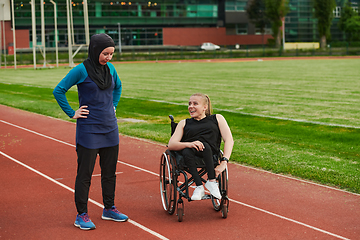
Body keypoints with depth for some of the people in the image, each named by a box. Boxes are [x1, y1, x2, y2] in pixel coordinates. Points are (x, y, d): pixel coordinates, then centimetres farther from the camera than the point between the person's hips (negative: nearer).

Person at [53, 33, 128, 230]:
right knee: (85, 173, 0)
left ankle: (109, 209, 26)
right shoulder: (82, 70, -12)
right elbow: (58, 91, -8)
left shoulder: (110, 68, 6)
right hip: (89, 129, -6)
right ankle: (81, 215, 8)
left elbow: (118, 87, 26)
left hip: (110, 128, 6)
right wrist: (72, 113, -8)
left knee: (110, 170, 13)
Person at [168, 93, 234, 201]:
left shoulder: (217, 118, 22)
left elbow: (229, 140, 7)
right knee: (186, 152, -36)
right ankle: (199, 187, -32)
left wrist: (223, 162, -12)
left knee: (204, 145, -37)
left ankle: (211, 181, -24)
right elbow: (171, 145, 9)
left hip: (211, 154, -1)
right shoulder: (184, 123, 26)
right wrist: (188, 144, -15)